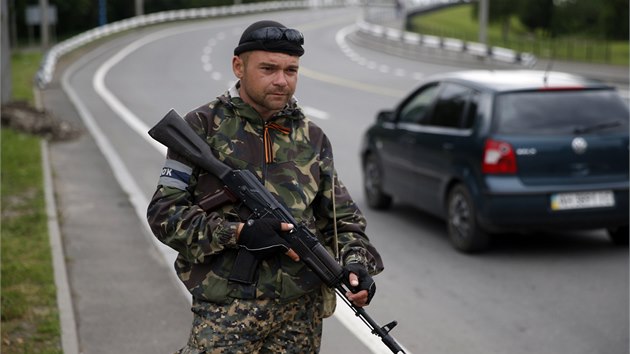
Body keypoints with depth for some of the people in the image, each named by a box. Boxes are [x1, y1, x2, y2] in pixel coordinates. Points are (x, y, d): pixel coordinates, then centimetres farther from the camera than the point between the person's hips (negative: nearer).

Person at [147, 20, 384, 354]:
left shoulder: (311, 137, 11)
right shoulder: (204, 126, -2)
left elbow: (342, 216, 15)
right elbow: (164, 212, -5)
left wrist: (358, 263, -4)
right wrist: (238, 233, -17)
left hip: (303, 311, 4)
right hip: (227, 311, -4)